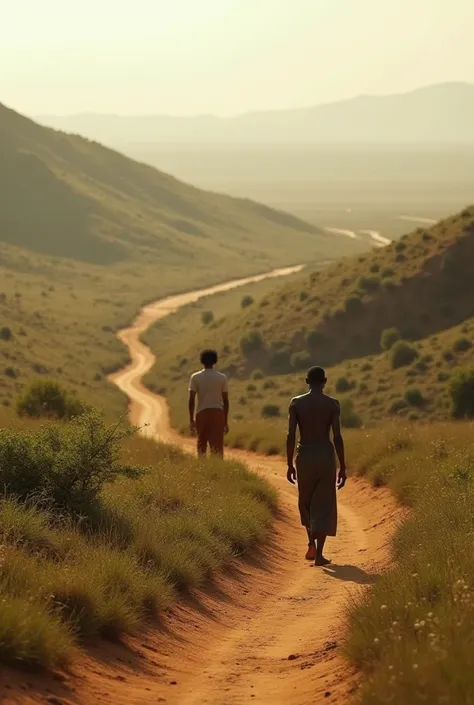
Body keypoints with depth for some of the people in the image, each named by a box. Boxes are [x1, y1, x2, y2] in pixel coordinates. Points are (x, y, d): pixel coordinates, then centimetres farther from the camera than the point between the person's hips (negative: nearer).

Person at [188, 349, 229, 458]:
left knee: (201, 444, 14)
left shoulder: (195, 377, 0)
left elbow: (191, 400, -4)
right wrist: (225, 421, 11)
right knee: (217, 446, -3)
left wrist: (191, 420, 2)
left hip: (202, 413, 0)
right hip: (218, 413, 0)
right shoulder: (222, 378, 3)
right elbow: (226, 401, 4)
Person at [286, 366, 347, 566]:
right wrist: (343, 467, -1)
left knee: (305, 502, 22)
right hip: (326, 456, -1)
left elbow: (291, 435, -5)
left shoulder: (296, 403, -1)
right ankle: (318, 554, 0)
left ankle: (312, 541, 7)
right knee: (324, 505, 5)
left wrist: (290, 465, 3)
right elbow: (337, 437, -8)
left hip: (304, 457, 1)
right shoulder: (332, 404, -4)